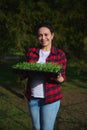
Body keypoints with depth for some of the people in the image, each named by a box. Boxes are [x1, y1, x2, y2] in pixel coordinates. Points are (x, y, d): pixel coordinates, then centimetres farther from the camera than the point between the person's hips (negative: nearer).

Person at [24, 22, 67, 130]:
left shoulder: (60, 54, -5)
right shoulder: (31, 52, 1)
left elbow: (63, 77, -1)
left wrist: (59, 79, -24)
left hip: (51, 98, -3)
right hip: (32, 97, 3)